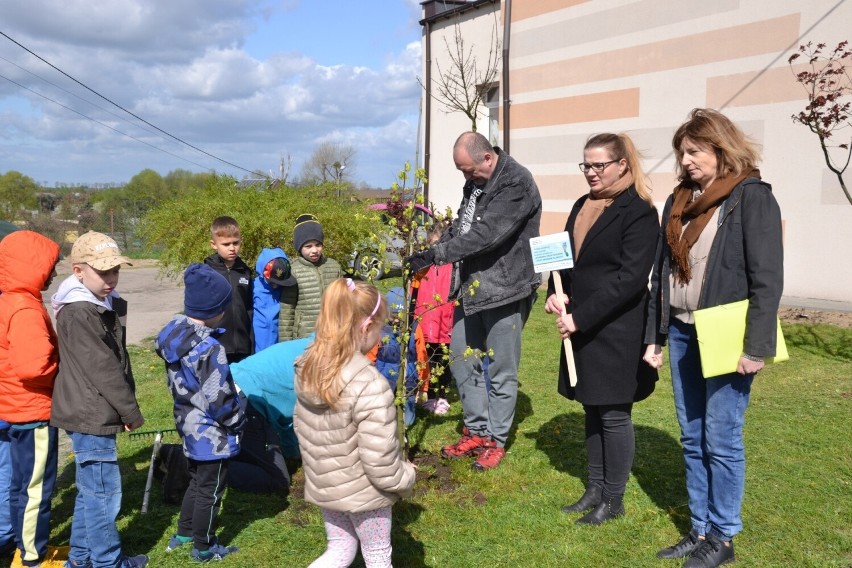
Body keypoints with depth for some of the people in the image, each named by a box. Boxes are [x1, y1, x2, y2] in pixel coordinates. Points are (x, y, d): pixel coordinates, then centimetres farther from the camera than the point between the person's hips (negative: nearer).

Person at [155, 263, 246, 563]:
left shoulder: (175, 333, -3)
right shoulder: (209, 348, -29)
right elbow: (219, 399, -25)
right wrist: (238, 420, -8)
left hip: (188, 424, 8)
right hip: (210, 432, -8)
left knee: (196, 481, 27)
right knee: (211, 489, 11)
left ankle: (183, 534, 41)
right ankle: (203, 547, 27)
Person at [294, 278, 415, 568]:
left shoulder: (307, 368, -8)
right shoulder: (369, 384, -31)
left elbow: (301, 426, 4)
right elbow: (378, 459, -27)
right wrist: (405, 478, -8)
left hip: (323, 484, 6)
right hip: (362, 490, -6)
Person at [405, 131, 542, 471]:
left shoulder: (517, 183, -17)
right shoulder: (475, 182, 9)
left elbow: (486, 234, -26)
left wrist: (435, 254, -25)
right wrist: (430, 252, 4)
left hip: (504, 289, -8)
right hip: (471, 288, 9)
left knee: (501, 369, 4)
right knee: (461, 358, 13)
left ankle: (496, 440, 20)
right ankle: (476, 430, 28)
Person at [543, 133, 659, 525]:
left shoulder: (639, 212, -12)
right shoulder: (582, 206, 12)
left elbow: (630, 278, -18)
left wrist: (580, 317, -20)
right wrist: (555, 293, -3)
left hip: (617, 331, -7)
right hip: (581, 328, 7)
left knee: (613, 414, 3)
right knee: (592, 409, 15)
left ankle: (613, 500, 19)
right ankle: (595, 489, 29)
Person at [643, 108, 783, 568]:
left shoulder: (751, 196, -7)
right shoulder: (679, 201, 12)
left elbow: (767, 277, -12)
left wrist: (756, 346, -16)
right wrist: (654, 336, 12)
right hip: (682, 334, 6)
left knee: (721, 439, 2)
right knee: (692, 439, 12)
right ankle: (699, 530, 25)